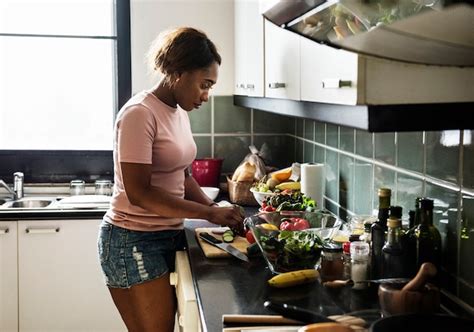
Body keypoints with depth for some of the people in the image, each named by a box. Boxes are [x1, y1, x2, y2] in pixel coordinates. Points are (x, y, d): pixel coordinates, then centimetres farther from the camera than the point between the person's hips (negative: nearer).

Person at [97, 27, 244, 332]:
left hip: (169, 237, 8)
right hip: (134, 242, -8)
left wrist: (217, 211, 2)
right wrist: (209, 213, -18)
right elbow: (139, 193, -21)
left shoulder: (180, 112, 10)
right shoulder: (139, 113, -16)